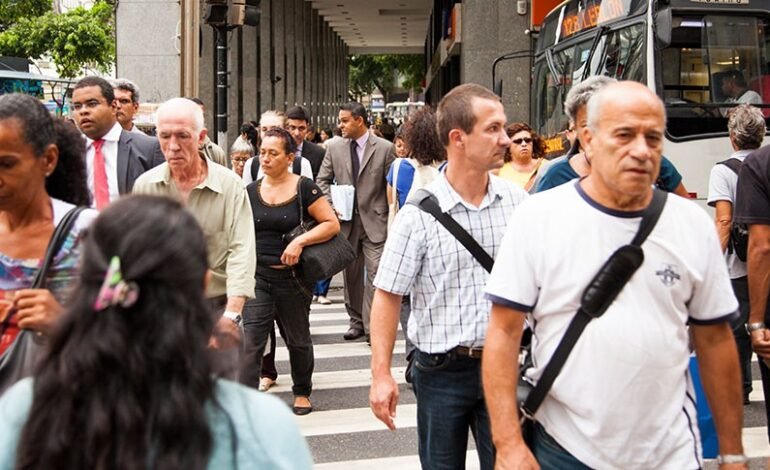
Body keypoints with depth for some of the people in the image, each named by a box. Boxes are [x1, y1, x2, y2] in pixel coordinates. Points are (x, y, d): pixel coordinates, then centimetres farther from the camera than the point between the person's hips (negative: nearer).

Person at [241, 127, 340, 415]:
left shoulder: (303, 188, -7)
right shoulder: (251, 191, 3)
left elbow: (332, 224, -9)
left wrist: (300, 241, -20)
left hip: (292, 276, -2)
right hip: (257, 275, 2)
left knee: (297, 339, 15)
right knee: (250, 341, -9)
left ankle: (302, 392, 36)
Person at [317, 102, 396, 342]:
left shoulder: (385, 148, -4)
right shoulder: (334, 147, 5)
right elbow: (322, 180, 11)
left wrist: (392, 219, -6)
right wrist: (331, 204, -5)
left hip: (375, 221, -4)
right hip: (346, 220, 4)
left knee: (375, 273, -8)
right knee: (351, 274, 11)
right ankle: (356, 321, 23)